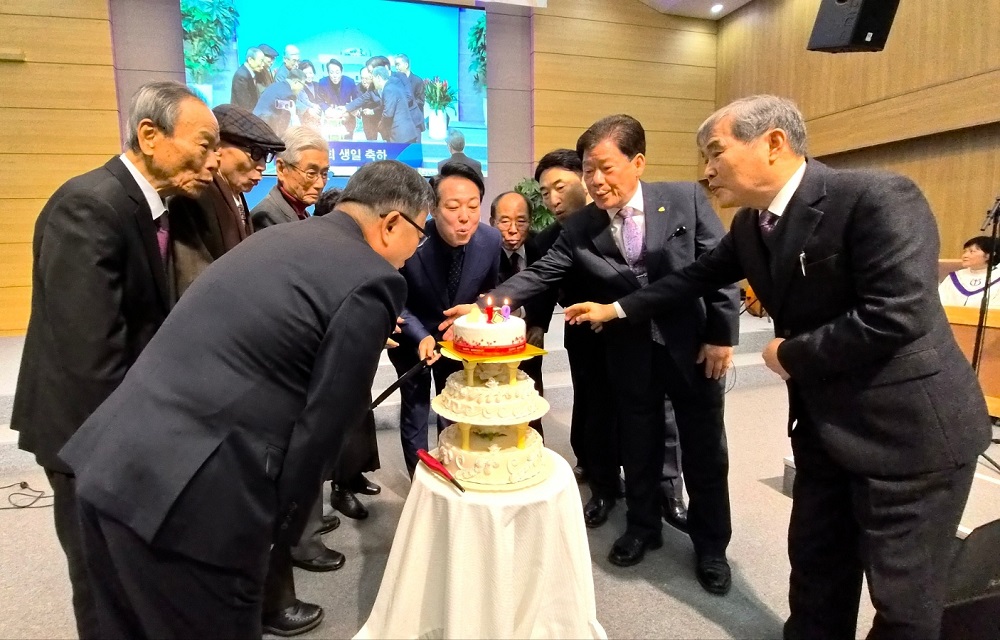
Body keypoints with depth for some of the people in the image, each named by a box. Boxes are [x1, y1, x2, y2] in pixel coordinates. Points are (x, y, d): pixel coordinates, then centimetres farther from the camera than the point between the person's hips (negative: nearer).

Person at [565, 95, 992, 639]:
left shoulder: (879, 197, -22)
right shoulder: (749, 224, 2)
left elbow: (895, 316, -29)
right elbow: (696, 278, 12)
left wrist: (789, 355, -17)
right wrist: (616, 309, 11)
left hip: (907, 425, -7)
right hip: (823, 421, 7)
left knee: (903, 595, 10)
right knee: (815, 563, 20)